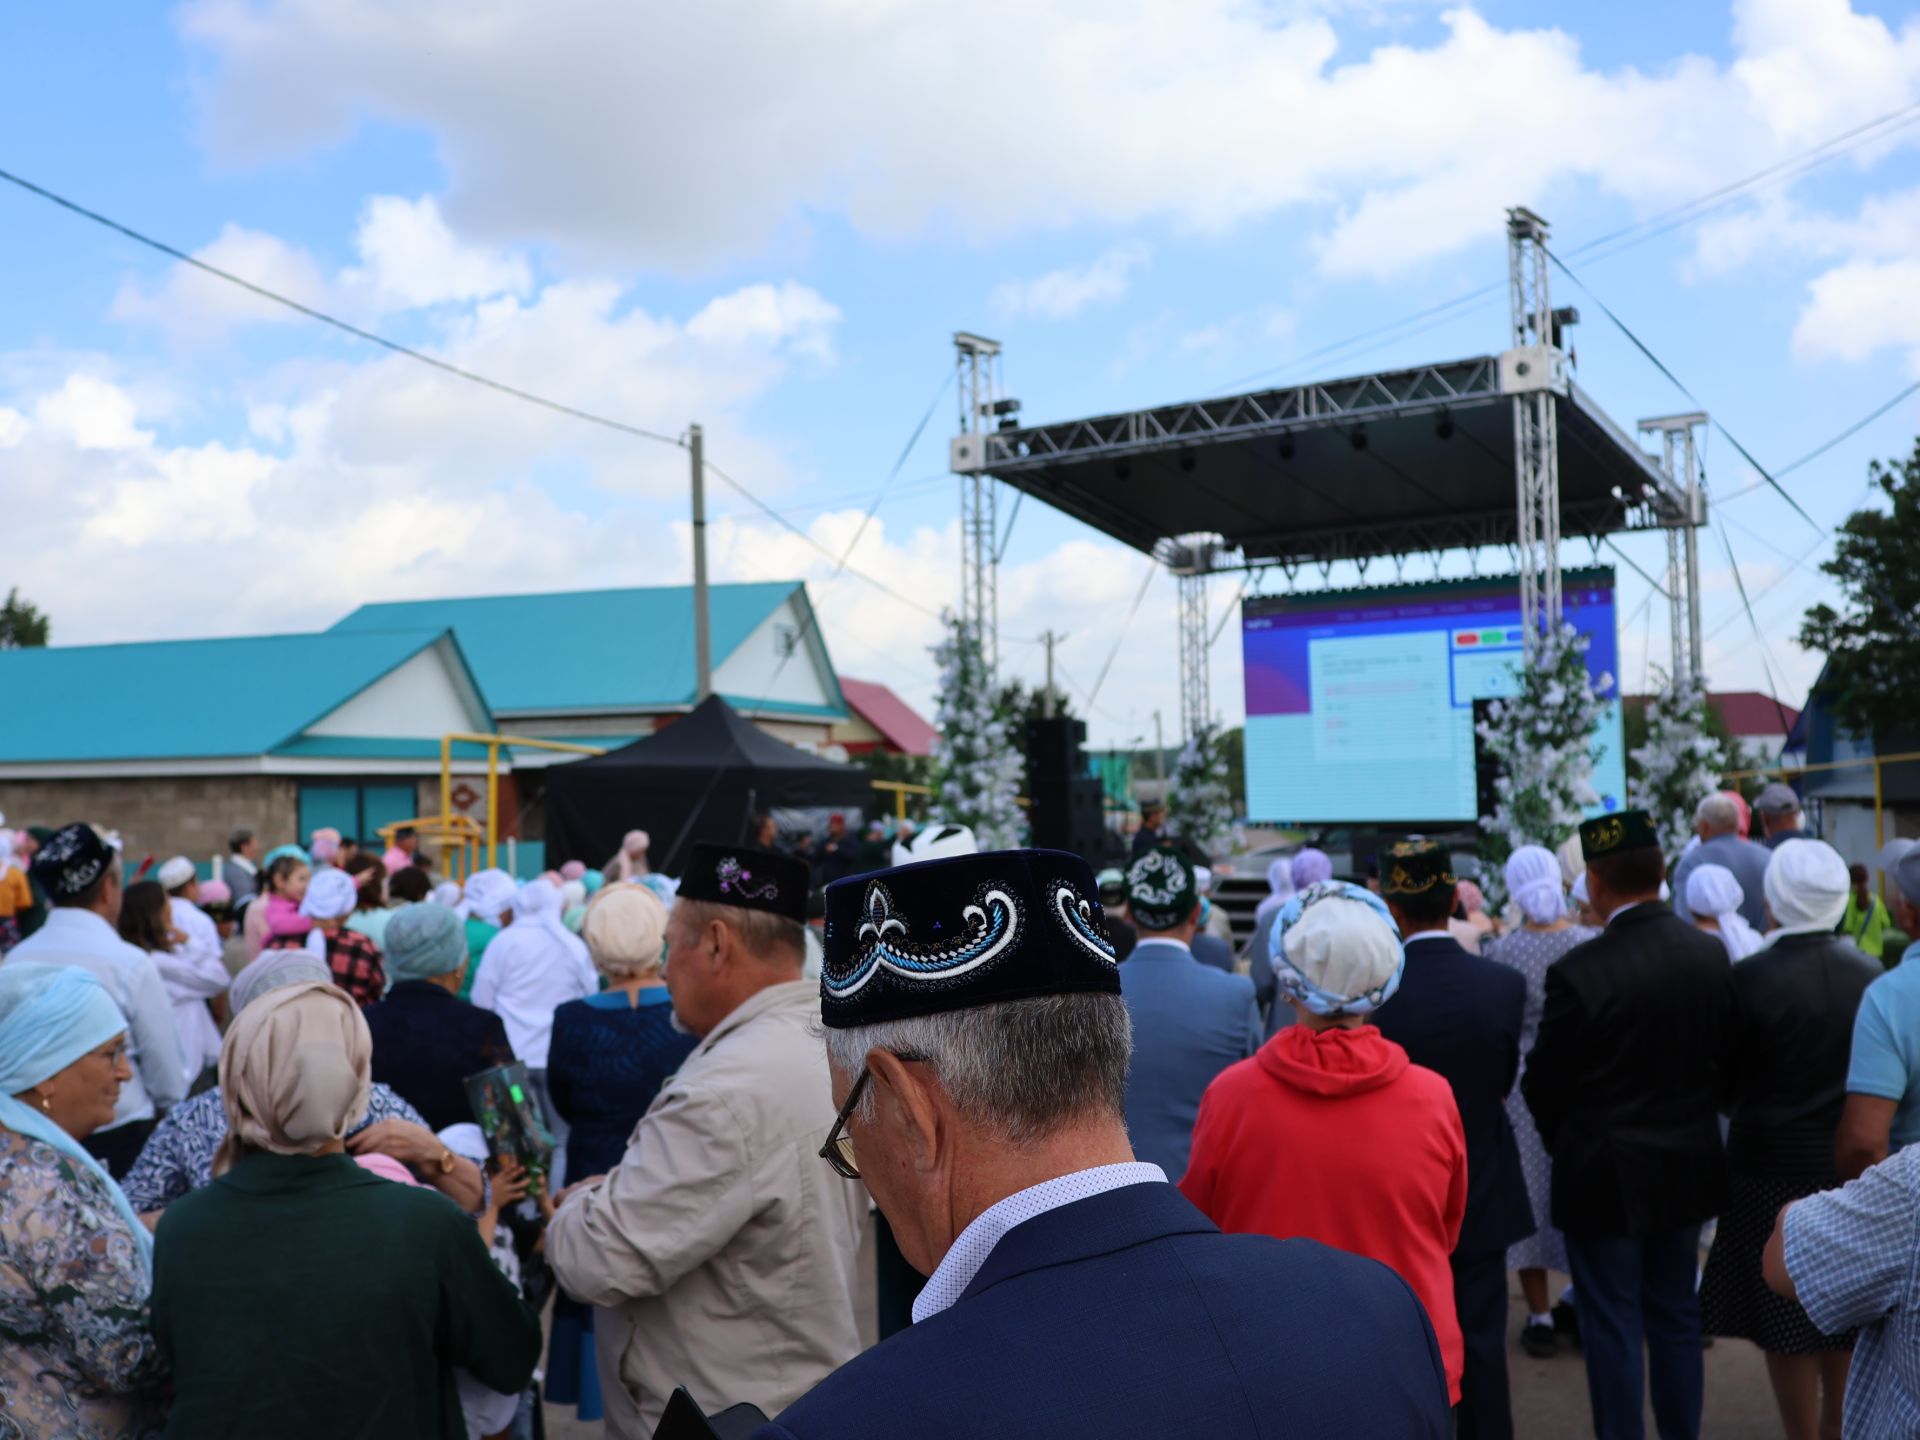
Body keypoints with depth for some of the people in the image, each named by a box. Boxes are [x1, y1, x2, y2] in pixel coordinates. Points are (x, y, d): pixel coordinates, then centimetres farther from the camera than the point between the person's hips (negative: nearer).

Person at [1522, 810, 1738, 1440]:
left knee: (1614, 1325, 8)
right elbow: (1724, 1059, 3)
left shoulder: (1580, 970, -23)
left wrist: (1568, 1146, 7)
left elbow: (1543, 1082, -13)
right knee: (1678, 1316, 19)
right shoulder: (1711, 955, -6)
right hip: (1690, 1167, 6)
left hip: (1607, 1175, -5)